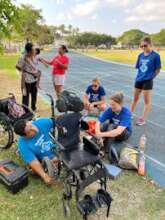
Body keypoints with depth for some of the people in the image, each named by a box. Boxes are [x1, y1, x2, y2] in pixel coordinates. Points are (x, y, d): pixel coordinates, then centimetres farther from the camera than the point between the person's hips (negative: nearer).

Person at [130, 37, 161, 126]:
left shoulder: (155, 56, -11)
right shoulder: (140, 55, 4)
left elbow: (158, 69, -7)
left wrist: (150, 77, -7)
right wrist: (140, 75, 3)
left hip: (148, 81, -6)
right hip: (138, 80, 6)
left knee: (147, 101, 5)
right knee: (135, 99, 17)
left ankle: (143, 119, 15)